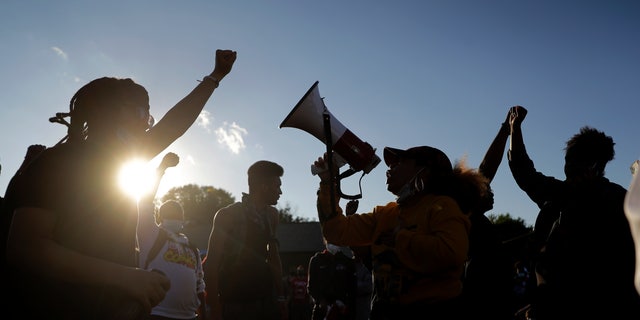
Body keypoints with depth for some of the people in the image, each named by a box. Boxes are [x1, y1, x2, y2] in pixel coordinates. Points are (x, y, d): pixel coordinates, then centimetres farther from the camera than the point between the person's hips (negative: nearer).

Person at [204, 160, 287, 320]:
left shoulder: (272, 216, 8)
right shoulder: (228, 215, -9)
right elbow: (211, 263, -10)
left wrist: (281, 296, 9)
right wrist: (214, 307, -15)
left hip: (266, 299, 5)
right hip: (235, 303, -5)